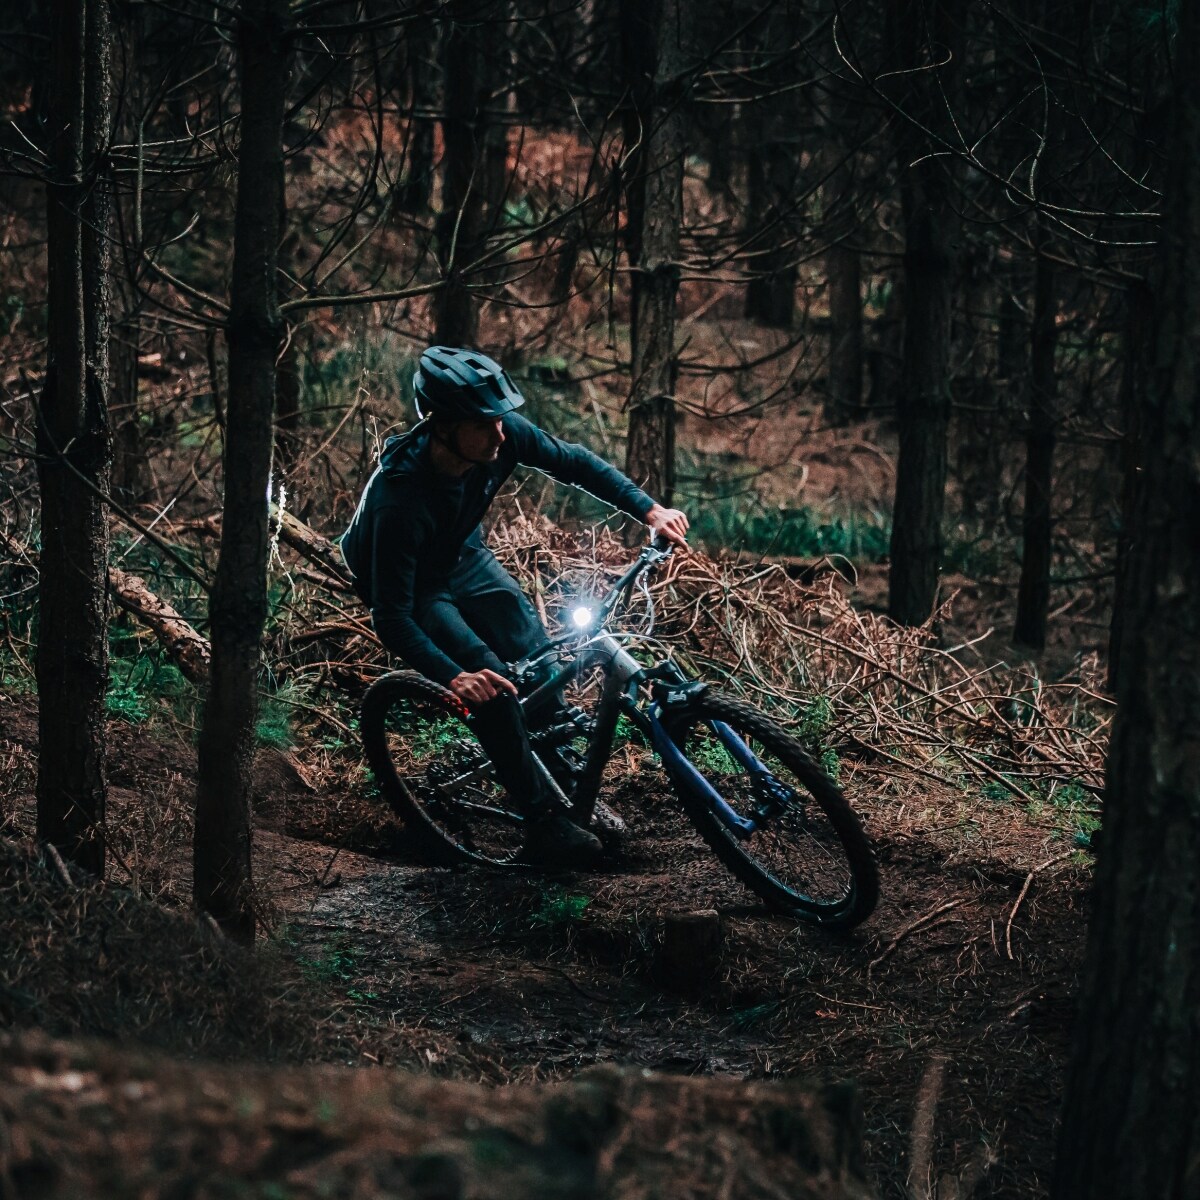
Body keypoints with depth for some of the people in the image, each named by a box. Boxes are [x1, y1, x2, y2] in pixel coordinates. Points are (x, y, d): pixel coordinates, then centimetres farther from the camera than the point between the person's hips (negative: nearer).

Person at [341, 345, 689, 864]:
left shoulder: (501, 434, -28)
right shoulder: (400, 499, -42)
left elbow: (572, 462, -9)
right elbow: (392, 619, -38)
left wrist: (648, 509, -18)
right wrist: (453, 678, -49)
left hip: (463, 558, 6)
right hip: (413, 585, -6)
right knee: (488, 679, -21)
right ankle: (545, 824, -12)